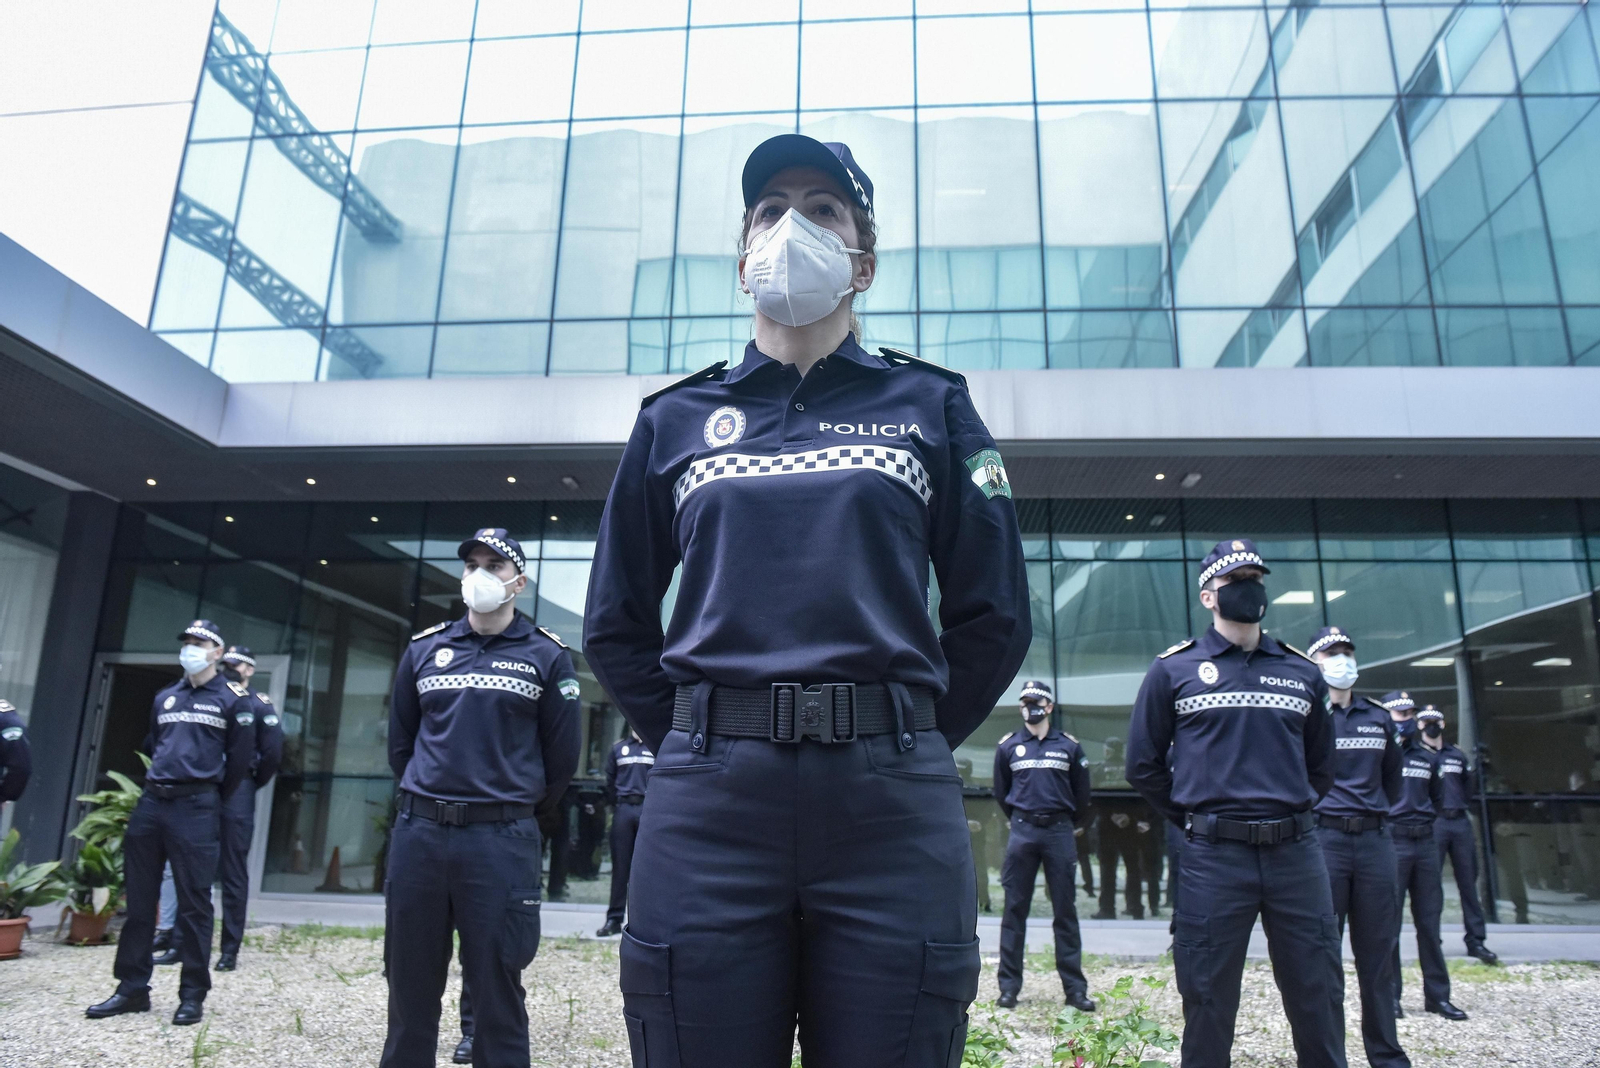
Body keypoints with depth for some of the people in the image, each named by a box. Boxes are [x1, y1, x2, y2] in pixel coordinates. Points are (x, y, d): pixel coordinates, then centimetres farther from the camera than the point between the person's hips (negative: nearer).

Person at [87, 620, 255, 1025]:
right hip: (151, 803, 6)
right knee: (139, 899, 9)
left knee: (193, 903, -3)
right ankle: (132, 988, 20)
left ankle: (193, 995, 4)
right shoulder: (165, 698, 16)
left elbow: (240, 758, 1)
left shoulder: (233, 700, 0)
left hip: (196, 808, -6)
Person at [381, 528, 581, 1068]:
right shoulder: (423, 649, 10)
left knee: (497, 994, 3)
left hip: (501, 841, -3)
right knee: (409, 989, 11)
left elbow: (561, 758, 6)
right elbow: (400, 743, 19)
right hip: (417, 834, 3)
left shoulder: (546, 656, 1)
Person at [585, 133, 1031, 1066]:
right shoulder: (676, 418, 14)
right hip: (708, 809, 1)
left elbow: (995, 616, 9)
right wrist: (698, 744, 9)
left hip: (892, 809, 0)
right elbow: (618, 625, 16)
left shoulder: (930, 404, 11)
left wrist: (903, 744, 7)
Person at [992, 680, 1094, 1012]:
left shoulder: (1069, 746, 5)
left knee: (1066, 910, 3)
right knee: (1015, 910, 2)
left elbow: (1082, 795, 13)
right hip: (1022, 832, 0)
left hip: (1060, 832, 0)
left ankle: (1075, 988, 9)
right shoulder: (1008, 747, 6)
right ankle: (1009, 986, 7)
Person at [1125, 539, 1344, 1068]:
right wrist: (1194, 817, 6)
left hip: (1296, 851, 3)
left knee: (1318, 997, 9)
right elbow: (1144, 764, 5)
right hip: (1213, 856, -3)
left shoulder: (1302, 672, 11)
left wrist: (1289, 813, 14)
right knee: (1209, 1003, 5)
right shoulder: (1173, 670, 2)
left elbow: (1321, 764, 21)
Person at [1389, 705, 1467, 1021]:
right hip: (1392, 840, -5)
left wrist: (1422, 818, 13)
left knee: (1429, 920, 9)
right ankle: (1390, 995, 6)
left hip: (1425, 842, 5)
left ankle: (1438, 995, 17)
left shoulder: (1428, 758, 16)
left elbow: (1438, 799, 24)